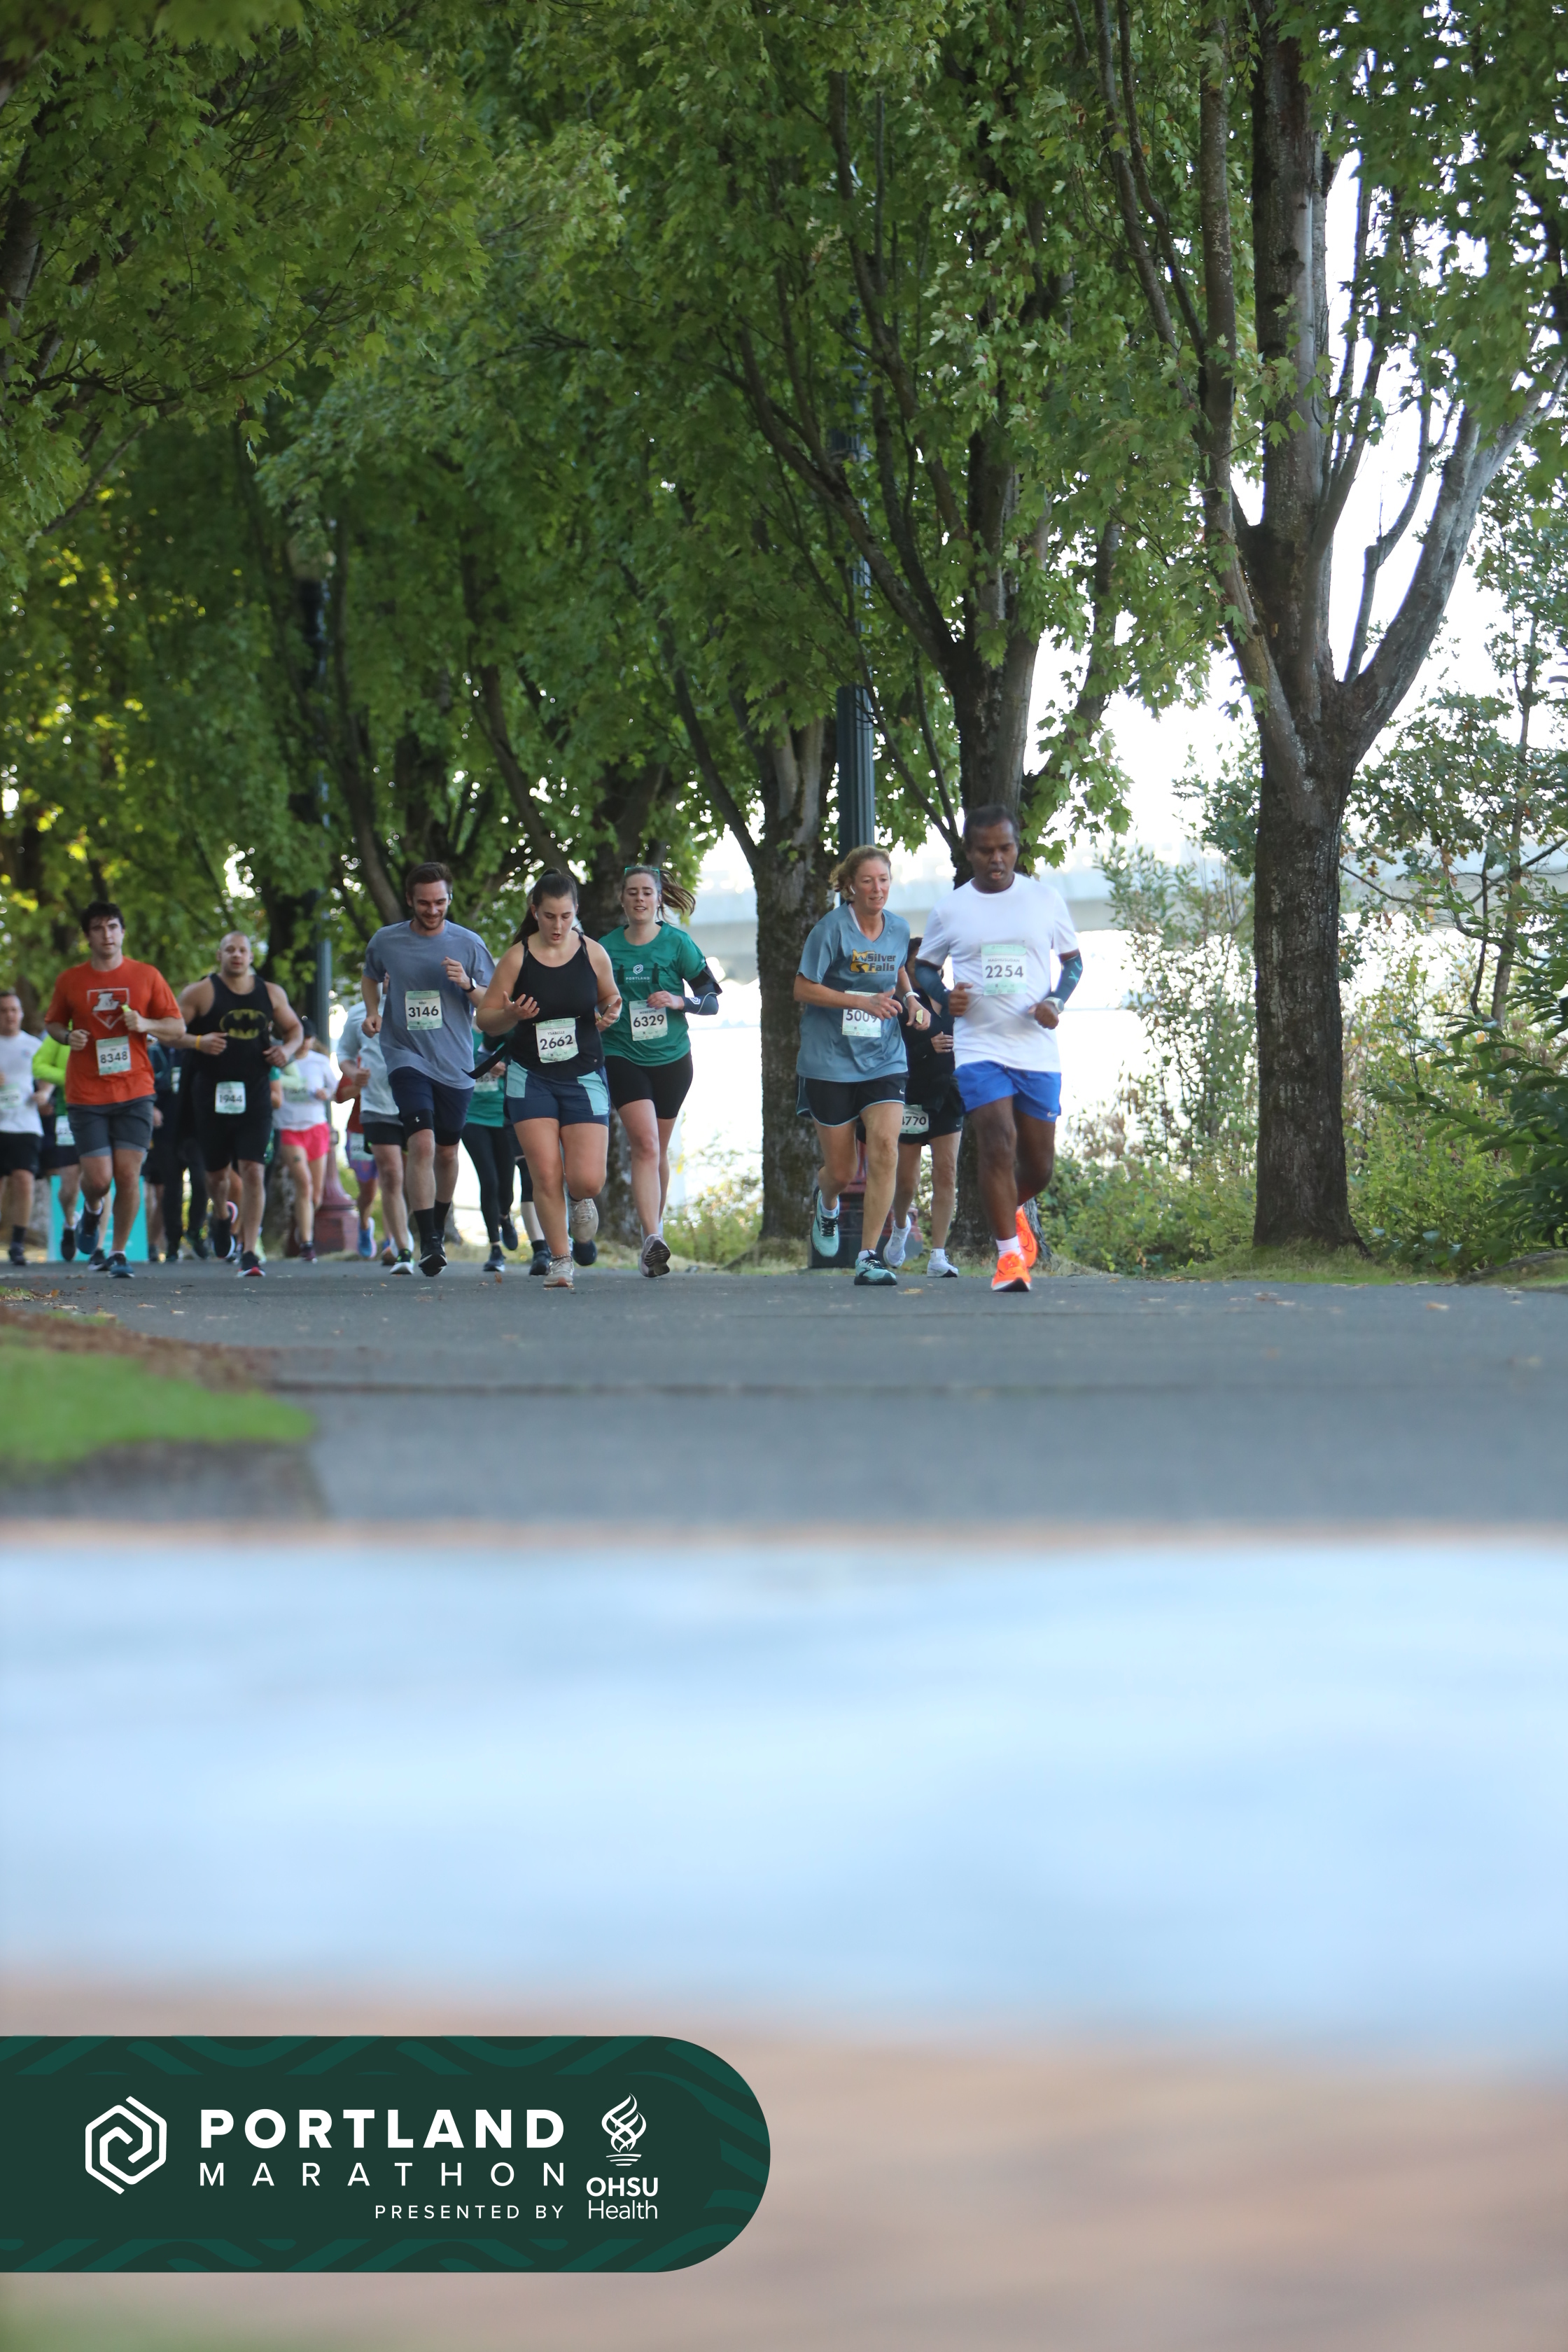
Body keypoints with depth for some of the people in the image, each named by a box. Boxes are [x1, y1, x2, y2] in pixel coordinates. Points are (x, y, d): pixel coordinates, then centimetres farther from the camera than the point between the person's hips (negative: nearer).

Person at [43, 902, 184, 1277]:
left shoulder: (147, 976, 4)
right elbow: (52, 1023, 18)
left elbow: (178, 1027, 8)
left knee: (128, 1174, -6)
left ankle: (119, 1252, 8)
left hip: (134, 1091, 0)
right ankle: (91, 1211, 28)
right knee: (98, 1178, -7)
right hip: (86, 1095, 0)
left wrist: (146, 1025, -12)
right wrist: (67, 1036, -5)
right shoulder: (70, 981, 5)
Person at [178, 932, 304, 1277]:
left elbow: (294, 1028, 23)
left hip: (255, 1096, 1)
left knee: (253, 1171, -11)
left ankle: (250, 1252, -9)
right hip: (212, 1094, -1)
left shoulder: (271, 994, 9)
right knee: (218, 1173, 13)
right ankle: (222, 1215, 48)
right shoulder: (201, 992, -1)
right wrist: (197, 1041, -20)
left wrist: (287, 1049, 2)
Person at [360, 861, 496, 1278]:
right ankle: (427, 1242, -19)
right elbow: (370, 977, 23)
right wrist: (372, 1010, 3)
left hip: (455, 1064, 1)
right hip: (407, 1056, -1)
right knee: (422, 1144, -19)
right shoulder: (386, 941, 1)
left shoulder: (468, 943, -1)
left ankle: (439, 1227, 37)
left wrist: (468, 985, -18)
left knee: (447, 1152, 12)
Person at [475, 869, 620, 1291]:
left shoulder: (593, 954, -1)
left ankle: (578, 1201, 27)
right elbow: (485, 1019, 1)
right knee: (545, 1176, -8)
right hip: (531, 1078, 0)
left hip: (584, 1077, 0)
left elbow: (609, 999, 16)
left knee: (588, 1180, -11)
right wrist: (511, 1016, -21)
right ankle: (560, 1261, 8)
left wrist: (610, 1015, -8)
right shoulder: (517, 958, -4)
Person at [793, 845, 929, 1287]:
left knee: (884, 1148, -18)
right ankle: (825, 1201, 44)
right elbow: (803, 988, -11)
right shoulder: (832, 928, -11)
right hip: (830, 1062, -3)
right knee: (841, 1171, 5)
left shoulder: (899, 929, 4)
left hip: (883, 1060, 3)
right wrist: (864, 1002, -20)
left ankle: (870, 1256, -12)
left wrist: (910, 1000, 4)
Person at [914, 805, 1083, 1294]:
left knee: (1039, 1164, 7)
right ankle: (1009, 1253, -13)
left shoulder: (1045, 899, 5)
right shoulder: (950, 909, 4)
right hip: (978, 1047, -2)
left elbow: (1073, 960, 14)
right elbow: (924, 966, 17)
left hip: (1037, 1050, 2)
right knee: (996, 1142, -20)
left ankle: (1016, 1207, 42)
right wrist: (942, 997, -6)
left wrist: (1056, 1002, -5)